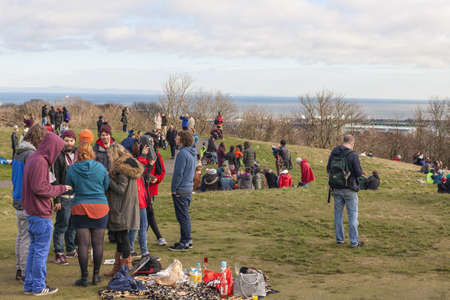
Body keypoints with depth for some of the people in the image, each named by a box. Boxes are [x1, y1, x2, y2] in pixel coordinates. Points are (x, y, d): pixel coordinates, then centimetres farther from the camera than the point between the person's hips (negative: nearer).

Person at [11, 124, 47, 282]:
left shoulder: (18, 153, 12)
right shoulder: (31, 154, -18)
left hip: (18, 201, 10)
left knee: (21, 235, 17)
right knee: (28, 238, -3)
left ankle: (19, 269, 26)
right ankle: (26, 272, 1)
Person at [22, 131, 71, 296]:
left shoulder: (32, 158, 13)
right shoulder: (40, 162, -18)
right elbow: (39, 187, -23)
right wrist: (60, 188, -12)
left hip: (31, 213, 10)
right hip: (41, 214, -10)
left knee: (33, 249, 16)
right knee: (41, 251, 0)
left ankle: (29, 285, 22)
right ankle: (38, 287, 7)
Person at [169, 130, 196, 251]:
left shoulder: (183, 153, -17)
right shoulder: (192, 153, 12)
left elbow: (178, 173, -18)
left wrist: (174, 189, -11)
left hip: (180, 190, -9)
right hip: (189, 188, 9)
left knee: (182, 216, -4)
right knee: (185, 215, 15)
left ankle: (184, 243, 0)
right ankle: (187, 240, 21)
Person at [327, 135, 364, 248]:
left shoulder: (333, 152, 1)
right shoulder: (353, 155, -16)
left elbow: (328, 169, 9)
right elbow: (359, 173, -14)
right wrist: (359, 168, 6)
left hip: (336, 188, 5)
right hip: (349, 189, -5)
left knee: (338, 213, 14)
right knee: (353, 215, 4)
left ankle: (339, 239, 21)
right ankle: (354, 242, 7)